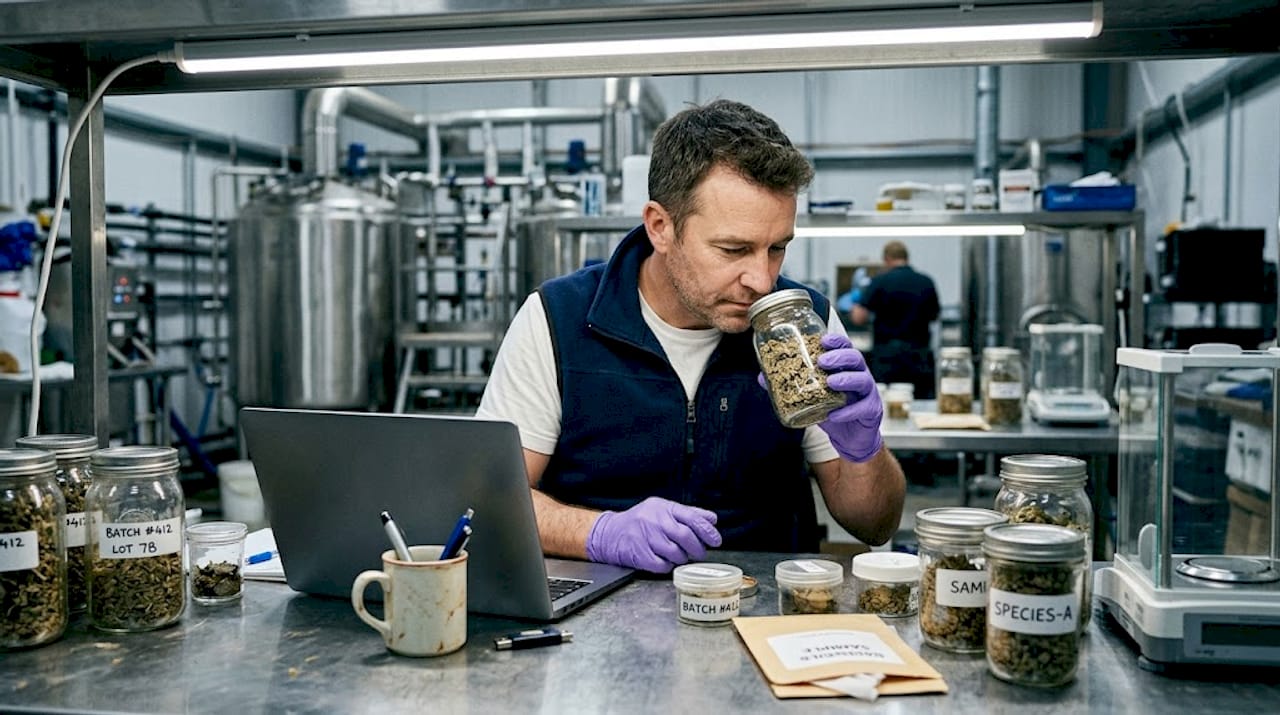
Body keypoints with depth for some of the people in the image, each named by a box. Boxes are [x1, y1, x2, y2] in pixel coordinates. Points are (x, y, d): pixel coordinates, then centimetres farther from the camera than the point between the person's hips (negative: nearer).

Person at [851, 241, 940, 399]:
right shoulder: (927, 283, 5)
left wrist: (856, 307, 12)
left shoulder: (880, 282, -7)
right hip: (921, 355, 3)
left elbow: (859, 318, -9)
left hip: (888, 356, -3)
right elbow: (934, 316, 18)